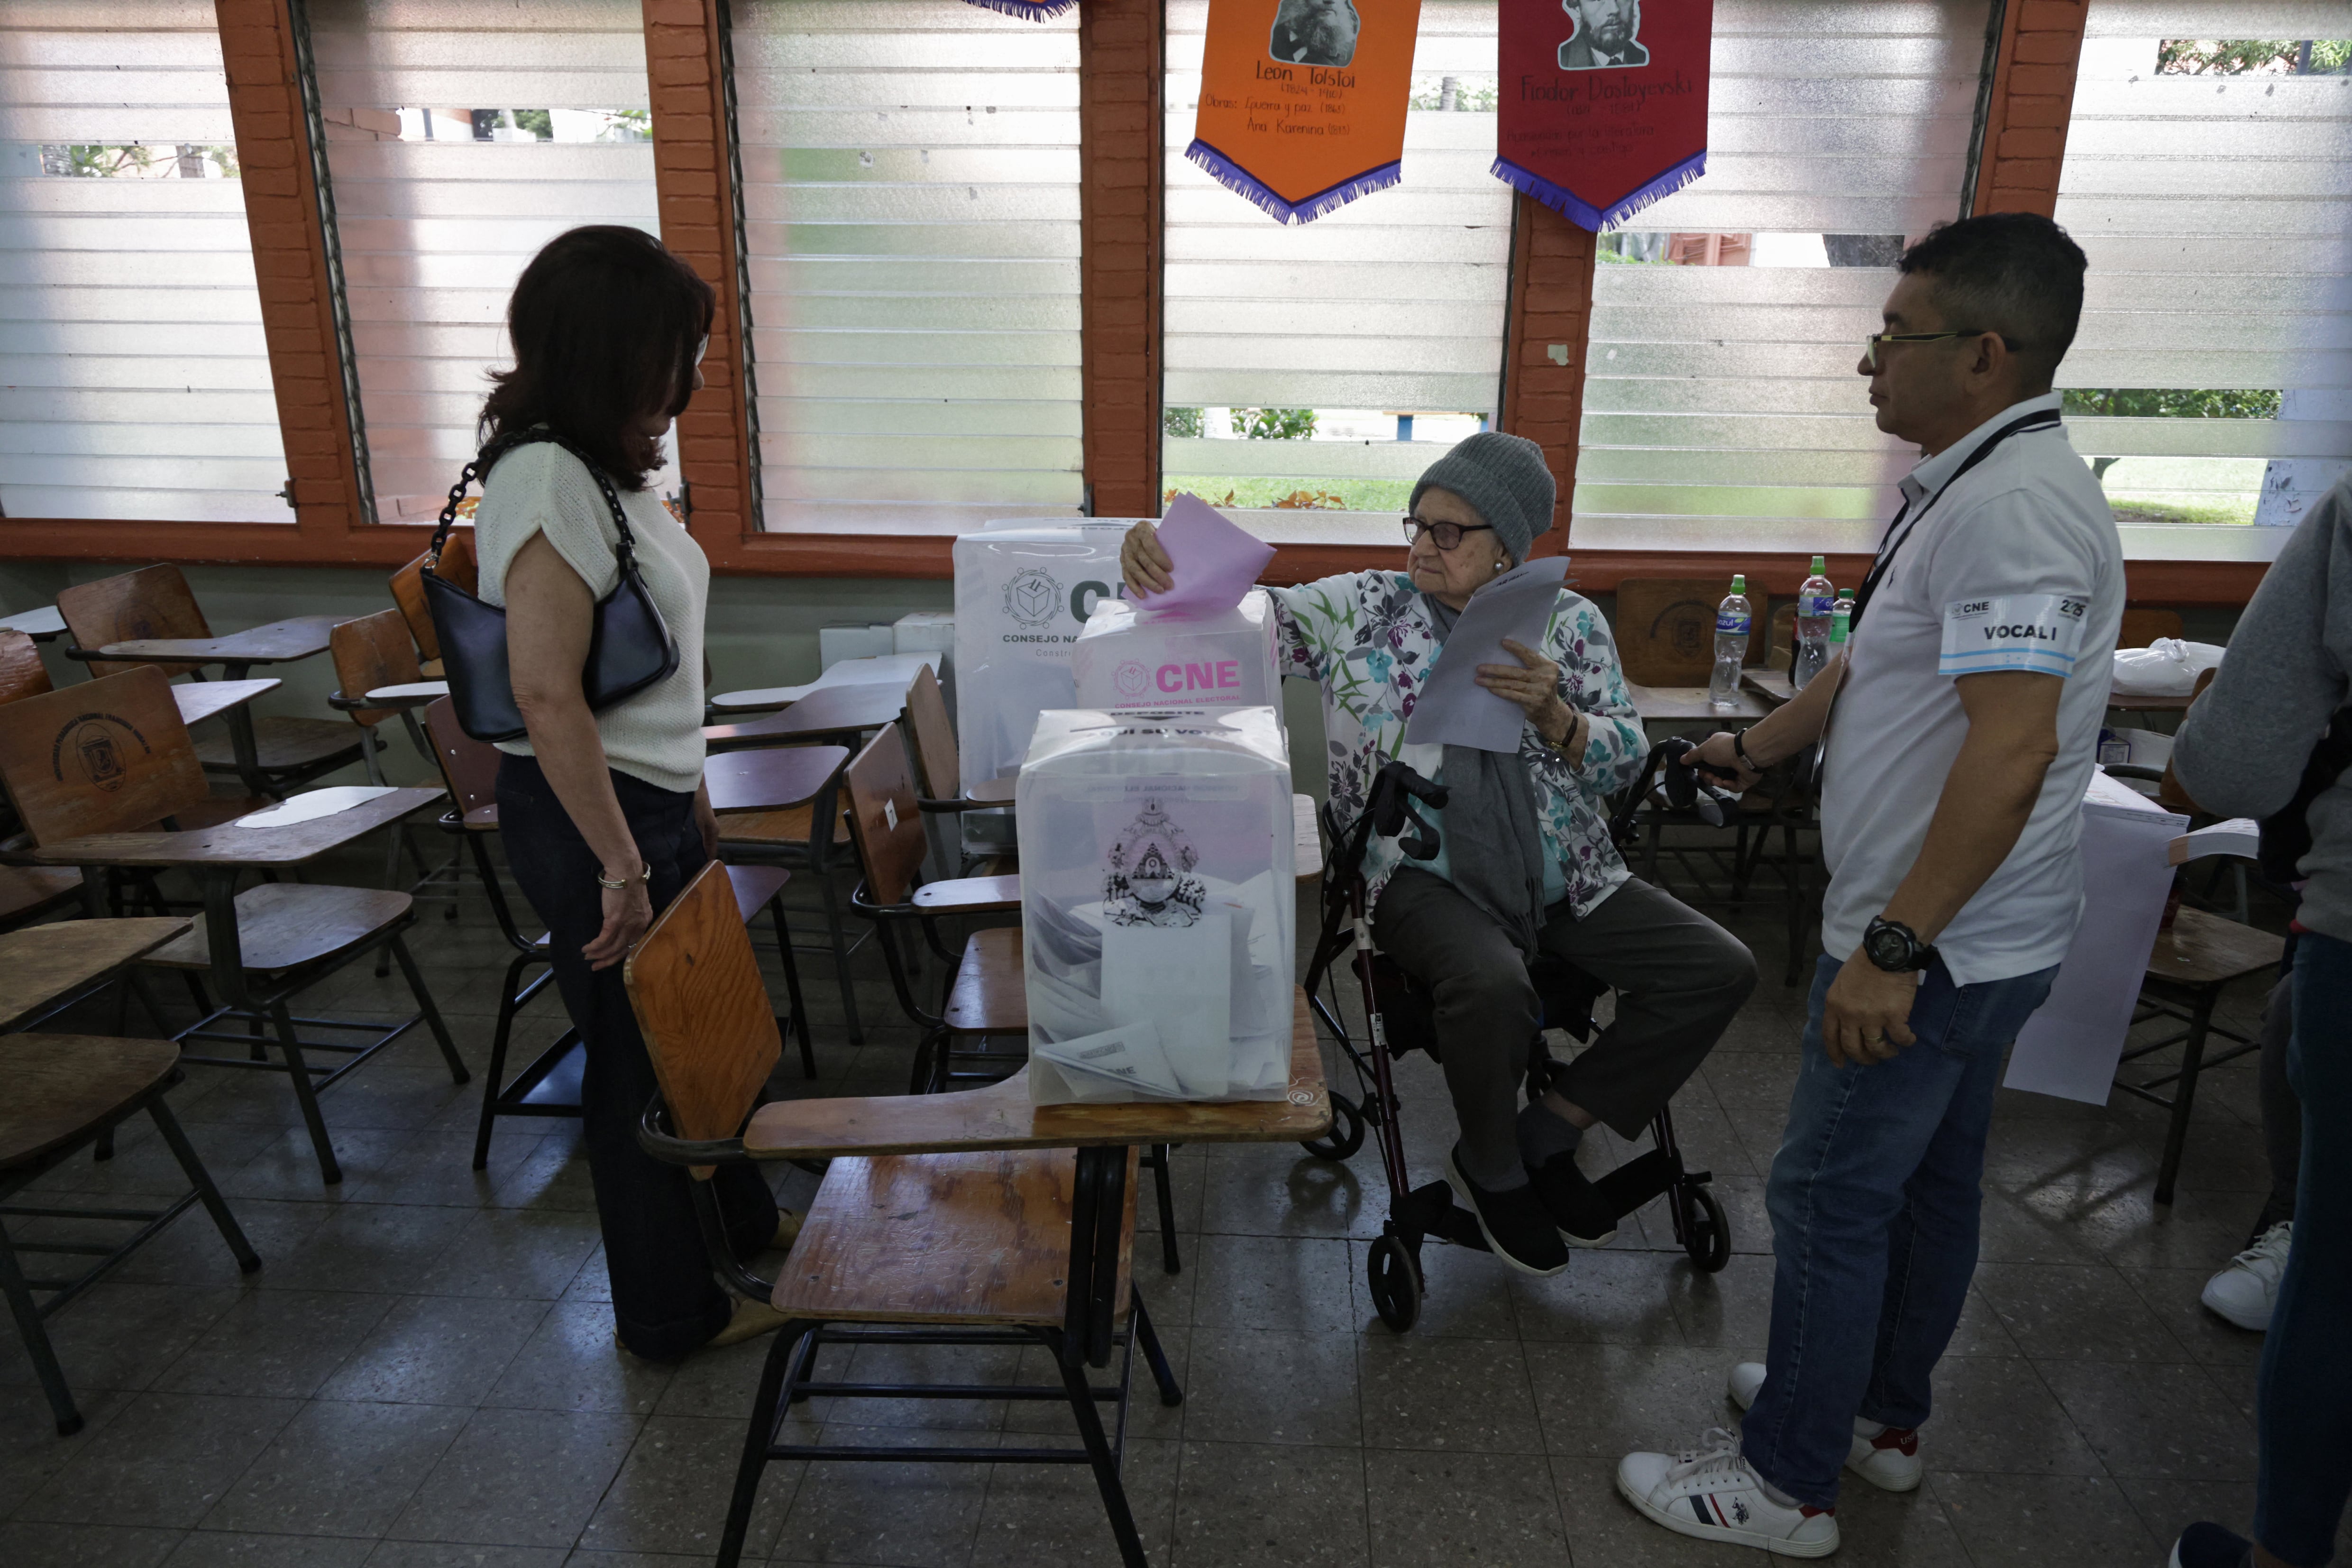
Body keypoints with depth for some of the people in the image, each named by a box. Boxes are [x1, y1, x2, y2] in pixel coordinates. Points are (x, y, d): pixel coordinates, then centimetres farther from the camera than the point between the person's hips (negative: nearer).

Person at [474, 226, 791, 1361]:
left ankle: (743, 1220, 46)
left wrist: (689, 800, 20)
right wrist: (623, 867, -22)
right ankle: (670, 1314, 28)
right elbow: (548, 697, -26)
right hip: (588, 813, -9)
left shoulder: (605, 468, 8)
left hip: (654, 797, 9)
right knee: (640, 1061, 7)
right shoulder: (546, 480, -22)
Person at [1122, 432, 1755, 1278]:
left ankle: (1549, 1132, 8)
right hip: (1427, 880, -4)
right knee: (1492, 984, -35)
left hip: (1567, 882, 4)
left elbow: (1626, 760, 4)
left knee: (1720, 969, -9)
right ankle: (1491, 1169, 0)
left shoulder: (1571, 623, 8)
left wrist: (1554, 715, -17)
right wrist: (1158, 563, -25)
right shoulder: (1362, 608, 3)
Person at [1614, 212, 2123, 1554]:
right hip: (1973, 938, 10)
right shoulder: (1984, 482, 11)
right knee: (1929, 1182, 20)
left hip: (1935, 948, -10)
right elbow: (1878, 669, 22)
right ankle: (1883, 1416, 38)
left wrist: (1892, 949, -30)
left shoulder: (2013, 503, -23)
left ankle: (1786, 1482, 18)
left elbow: (2013, 752, -31)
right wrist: (1754, 751, 29)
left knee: (1833, 1196, 2)